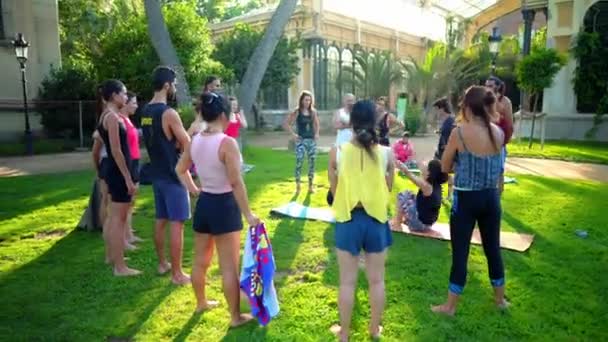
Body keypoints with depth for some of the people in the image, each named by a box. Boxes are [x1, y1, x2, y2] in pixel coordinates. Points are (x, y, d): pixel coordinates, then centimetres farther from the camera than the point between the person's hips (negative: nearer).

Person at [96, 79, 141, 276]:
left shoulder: (108, 116, 14)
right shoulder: (112, 117, -16)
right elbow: (116, 151, -21)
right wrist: (128, 179, -21)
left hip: (114, 171, 10)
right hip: (119, 172, -10)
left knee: (115, 216, 19)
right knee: (119, 218, -6)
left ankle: (112, 256, 32)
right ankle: (120, 267, 0)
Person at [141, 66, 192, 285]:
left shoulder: (146, 112, 9)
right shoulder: (169, 113, -18)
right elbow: (188, 144, -14)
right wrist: (179, 143, 8)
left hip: (157, 173, 9)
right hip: (173, 175, -9)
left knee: (160, 220, 17)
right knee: (176, 224, -3)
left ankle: (162, 264, 29)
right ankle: (177, 273, 4)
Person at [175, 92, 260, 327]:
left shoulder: (195, 141, 2)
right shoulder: (227, 143, -21)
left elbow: (180, 169, 16)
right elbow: (236, 183, -22)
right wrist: (248, 214, -16)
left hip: (203, 203, 7)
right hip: (224, 205, -7)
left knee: (200, 260, 21)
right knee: (229, 267, 3)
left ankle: (201, 302, 41)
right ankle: (236, 317, 16)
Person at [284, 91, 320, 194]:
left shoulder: (313, 112, 6)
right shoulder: (297, 112, -6)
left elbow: (316, 124, 21)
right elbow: (286, 124, -5)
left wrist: (317, 133, 7)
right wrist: (293, 134, -10)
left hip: (312, 140, 4)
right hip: (301, 140, -4)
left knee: (312, 163, 6)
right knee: (299, 163, -7)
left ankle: (311, 185, 18)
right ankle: (297, 186, 2)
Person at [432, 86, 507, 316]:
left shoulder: (459, 132, -14)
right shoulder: (498, 132, 1)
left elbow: (445, 167, -4)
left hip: (466, 199, -5)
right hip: (491, 197, 5)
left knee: (460, 251, 4)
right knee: (493, 247, 19)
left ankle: (450, 305, 16)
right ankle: (500, 298, 36)